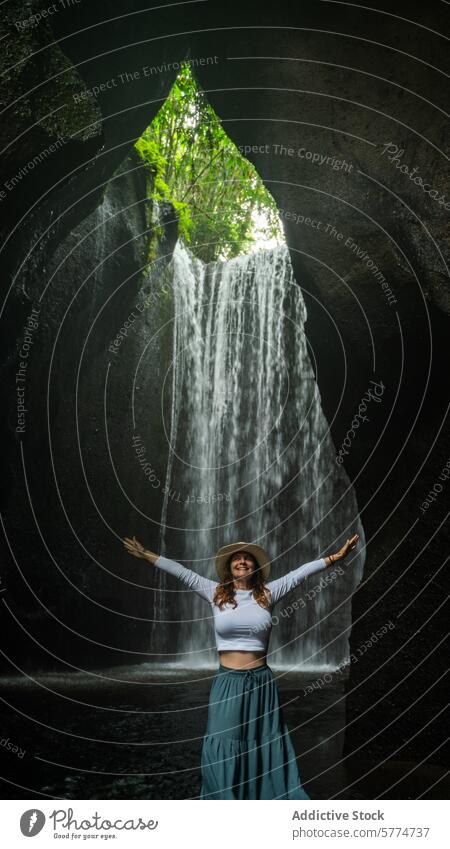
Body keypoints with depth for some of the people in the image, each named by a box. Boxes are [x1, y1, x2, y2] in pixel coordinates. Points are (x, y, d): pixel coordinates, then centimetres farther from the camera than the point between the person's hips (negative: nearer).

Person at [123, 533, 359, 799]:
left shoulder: (267, 593, 3)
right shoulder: (216, 593, 4)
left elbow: (301, 572, 1)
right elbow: (183, 573, 6)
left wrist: (335, 557, -3)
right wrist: (147, 555, 8)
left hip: (261, 681, 1)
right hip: (228, 682, 0)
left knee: (266, 745, 8)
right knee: (223, 748, -2)